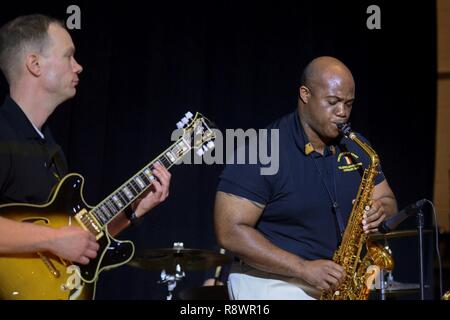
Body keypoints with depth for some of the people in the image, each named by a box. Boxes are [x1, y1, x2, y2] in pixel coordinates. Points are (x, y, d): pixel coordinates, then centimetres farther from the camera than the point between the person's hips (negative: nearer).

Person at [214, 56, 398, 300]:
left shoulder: (355, 147, 5)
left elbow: (388, 201, 14)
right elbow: (230, 231, -18)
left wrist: (379, 212, -10)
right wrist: (304, 268, -22)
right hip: (273, 283, -6)